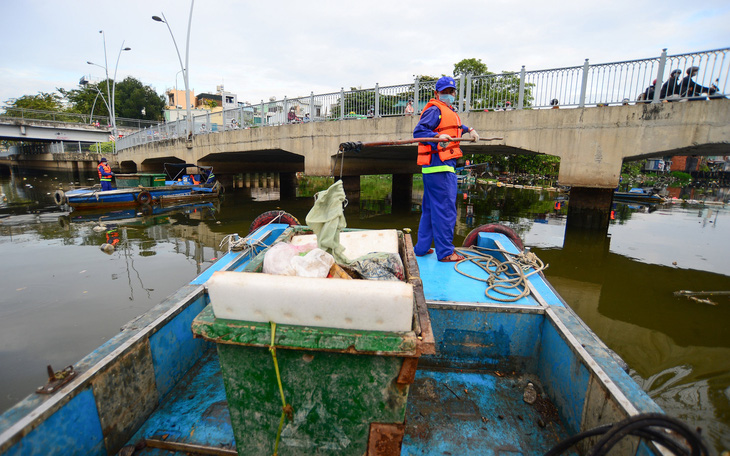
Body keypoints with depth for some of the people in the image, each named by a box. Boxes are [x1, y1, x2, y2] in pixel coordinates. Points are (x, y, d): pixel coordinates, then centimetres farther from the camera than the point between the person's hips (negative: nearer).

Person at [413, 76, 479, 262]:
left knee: (430, 208, 13)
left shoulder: (450, 112, 26)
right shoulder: (434, 110, -6)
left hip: (445, 165, 11)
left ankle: (422, 248, 22)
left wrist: (469, 130, 28)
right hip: (439, 165, -11)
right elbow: (418, 131, -19)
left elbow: (458, 127, 45)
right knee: (445, 209, -8)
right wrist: (438, 137, -32)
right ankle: (445, 252, -1)